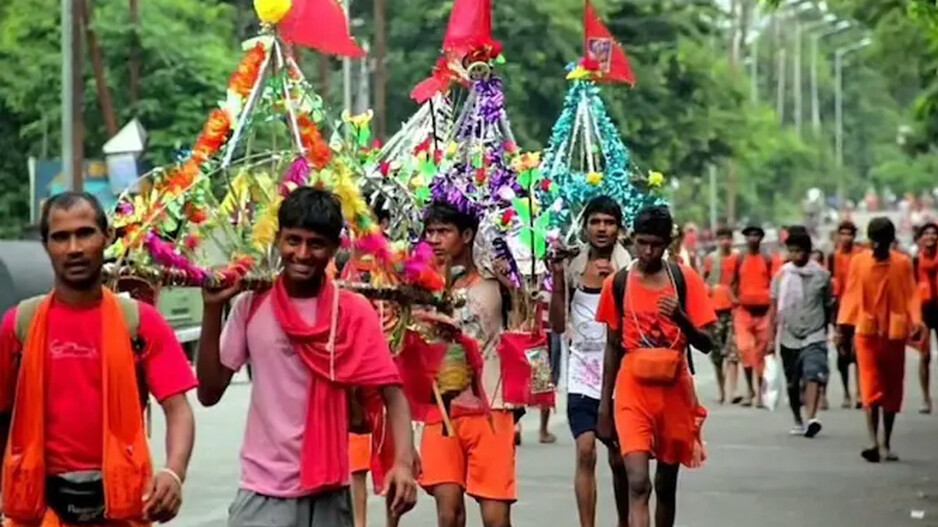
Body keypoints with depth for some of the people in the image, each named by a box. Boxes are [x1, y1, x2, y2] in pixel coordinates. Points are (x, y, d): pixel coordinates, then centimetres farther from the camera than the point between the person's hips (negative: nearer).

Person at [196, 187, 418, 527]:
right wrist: (212, 310, -8)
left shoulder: (355, 313, -2)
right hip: (263, 492, 0)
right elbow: (209, 393, 1)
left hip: (328, 493, 0)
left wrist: (404, 463, -21)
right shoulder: (252, 306, 0)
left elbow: (392, 393, -5)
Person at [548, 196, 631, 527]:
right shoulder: (573, 268, 5)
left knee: (618, 459, 6)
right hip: (583, 373, 1)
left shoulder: (628, 269, -1)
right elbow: (559, 326, 5)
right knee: (585, 453, -9)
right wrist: (557, 279, -5)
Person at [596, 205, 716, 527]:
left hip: (674, 389, 1)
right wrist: (604, 404, 9)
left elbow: (706, 344, -3)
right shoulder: (618, 283, 0)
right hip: (633, 390, -1)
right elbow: (613, 346, 9)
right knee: (638, 482, -16)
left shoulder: (685, 279, -2)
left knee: (666, 484, 14)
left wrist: (680, 318, -23)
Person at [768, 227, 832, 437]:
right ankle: (798, 421, 27)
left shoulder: (822, 275, -2)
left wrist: (827, 330, 11)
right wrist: (771, 338, 3)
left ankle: (811, 419, -31)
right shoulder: (782, 274, 1)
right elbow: (774, 308, 4)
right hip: (789, 337, 2)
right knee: (792, 383, 11)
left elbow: (828, 305, 8)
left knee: (813, 376, -21)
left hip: (814, 337, -2)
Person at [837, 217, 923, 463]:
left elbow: (911, 295, -4)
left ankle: (886, 443, 21)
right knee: (870, 386, -10)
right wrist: (842, 325, -8)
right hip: (866, 332, -1)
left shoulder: (903, 263, 0)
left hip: (894, 332, 1)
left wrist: (916, 321, -19)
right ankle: (874, 442, -21)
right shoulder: (858, 262, 0)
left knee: (892, 388, 9)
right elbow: (850, 295, 0)